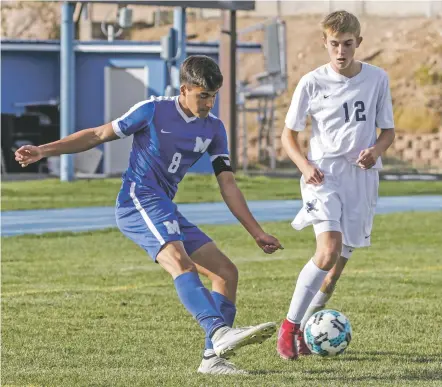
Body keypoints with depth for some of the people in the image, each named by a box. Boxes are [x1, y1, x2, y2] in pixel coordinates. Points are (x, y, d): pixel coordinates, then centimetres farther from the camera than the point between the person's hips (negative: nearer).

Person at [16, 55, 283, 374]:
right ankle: (220, 333, -51)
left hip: (166, 210, 8)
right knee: (180, 261, -33)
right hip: (139, 198, -8)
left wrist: (257, 232, 7)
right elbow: (98, 135, 5)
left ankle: (213, 357, -1)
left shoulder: (213, 129, 12)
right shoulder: (154, 111, -3)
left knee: (227, 272, 0)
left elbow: (227, 184, 13)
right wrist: (43, 151, 0)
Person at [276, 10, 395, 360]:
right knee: (329, 251, -23)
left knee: (337, 266, 5)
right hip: (323, 177, -3)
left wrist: (376, 150, -12)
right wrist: (305, 165, -12)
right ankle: (289, 327, -13)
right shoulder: (312, 83, -3)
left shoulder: (377, 79, 3)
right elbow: (289, 134, 6)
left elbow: (388, 131, 11)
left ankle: (306, 330, 23)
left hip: (361, 179, 3)